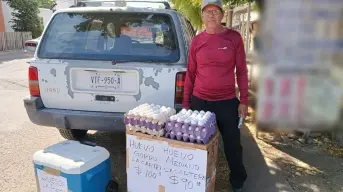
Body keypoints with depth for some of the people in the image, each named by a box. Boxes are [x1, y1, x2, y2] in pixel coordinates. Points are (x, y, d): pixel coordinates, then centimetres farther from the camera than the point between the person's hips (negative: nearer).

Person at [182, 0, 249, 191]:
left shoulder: (234, 37, -2)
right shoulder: (197, 41, 2)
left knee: (233, 145, 10)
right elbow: (190, 73, 6)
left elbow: (241, 71, 0)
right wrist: (185, 102, 7)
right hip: (199, 101, 2)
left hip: (227, 102, -1)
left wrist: (244, 101, -3)